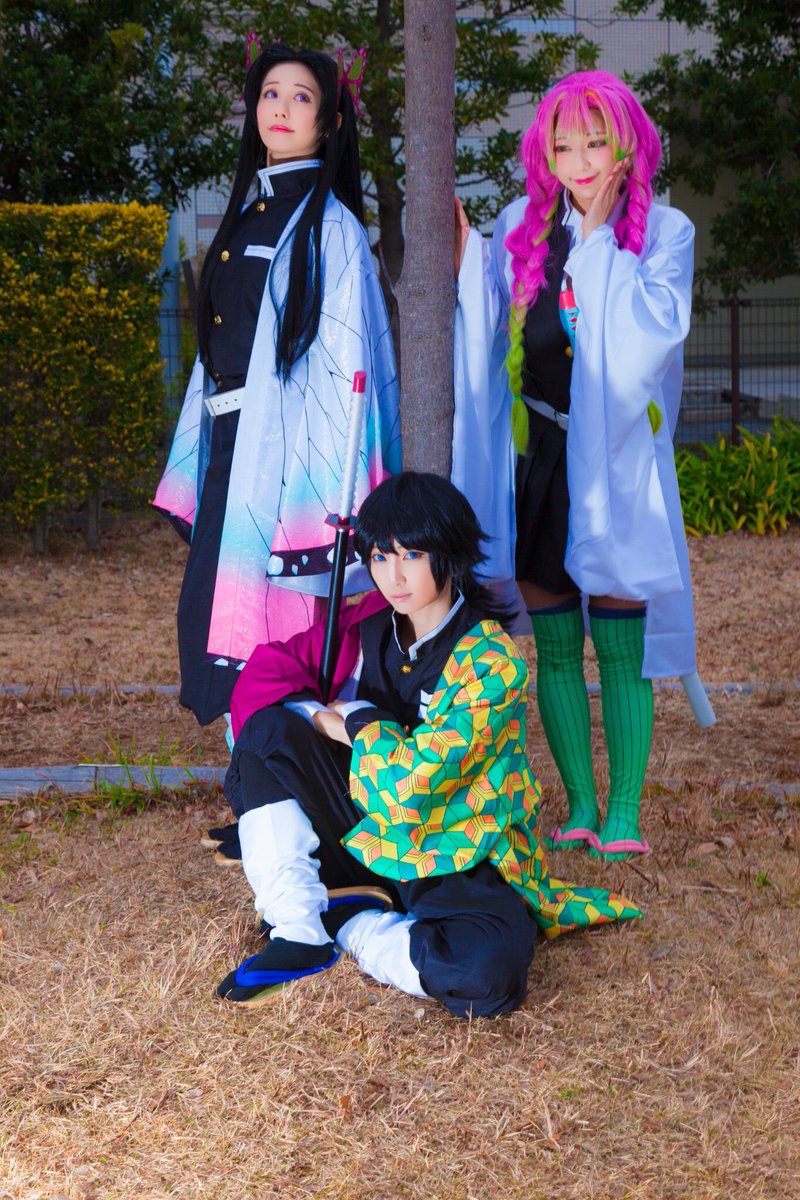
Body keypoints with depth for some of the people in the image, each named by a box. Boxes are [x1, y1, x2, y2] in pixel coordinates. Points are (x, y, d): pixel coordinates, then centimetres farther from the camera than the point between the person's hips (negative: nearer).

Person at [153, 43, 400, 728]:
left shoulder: (330, 226, -6)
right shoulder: (248, 215, 16)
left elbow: (346, 362, -12)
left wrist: (328, 491, -19)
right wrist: (204, 462, 13)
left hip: (287, 446, -7)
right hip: (229, 445, 8)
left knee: (272, 619, -7)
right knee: (216, 612, 8)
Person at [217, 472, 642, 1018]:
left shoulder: (490, 661, -20)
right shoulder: (369, 626, -2)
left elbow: (406, 787, -26)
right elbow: (264, 672, 2)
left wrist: (360, 719, -10)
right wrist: (324, 720, -15)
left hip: (458, 867, -5)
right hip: (370, 840, 5)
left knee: (489, 972, -36)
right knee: (268, 732, -13)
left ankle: (346, 924, -9)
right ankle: (298, 932, -14)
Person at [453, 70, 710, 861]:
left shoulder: (663, 232, 1)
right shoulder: (522, 228, 9)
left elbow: (657, 327, -16)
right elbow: (487, 335, 6)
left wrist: (601, 237, -12)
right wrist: (465, 261, -6)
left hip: (614, 468, -3)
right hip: (534, 466, 3)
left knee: (620, 650, -2)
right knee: (556, 650, 7)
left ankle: (623, 815, 6)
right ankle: (580, 809, 17)